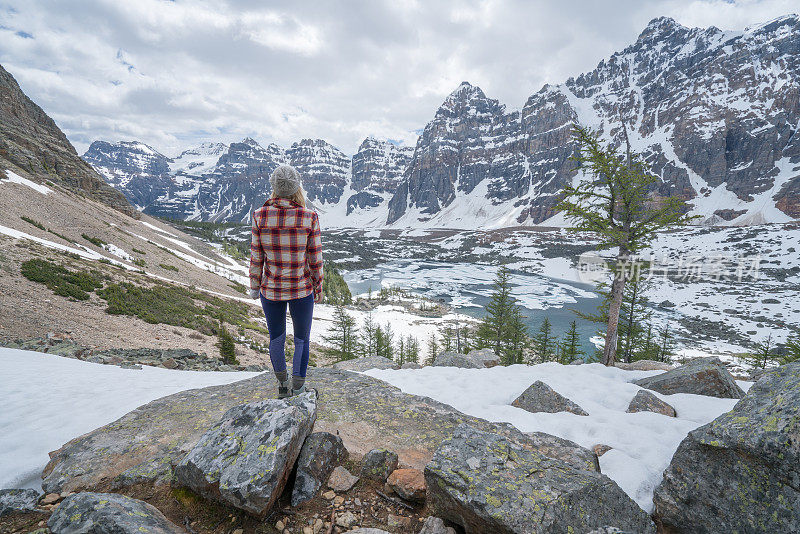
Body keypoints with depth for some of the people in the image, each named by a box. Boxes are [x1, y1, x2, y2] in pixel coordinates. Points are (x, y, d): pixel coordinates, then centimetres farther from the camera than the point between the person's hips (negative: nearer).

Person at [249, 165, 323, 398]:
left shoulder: (260, 216, -10)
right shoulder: (309, 217, -15)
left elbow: (256, 258, -4)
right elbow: (315, 260, -9)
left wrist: (254, 286, 10)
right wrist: (318, 288, 5)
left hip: (271, 290, 2)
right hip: (302, 290, -2)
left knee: (276, 338, 23)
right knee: (302, 339, 19)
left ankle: (282, 384, 43)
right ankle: (297, 388, 29)